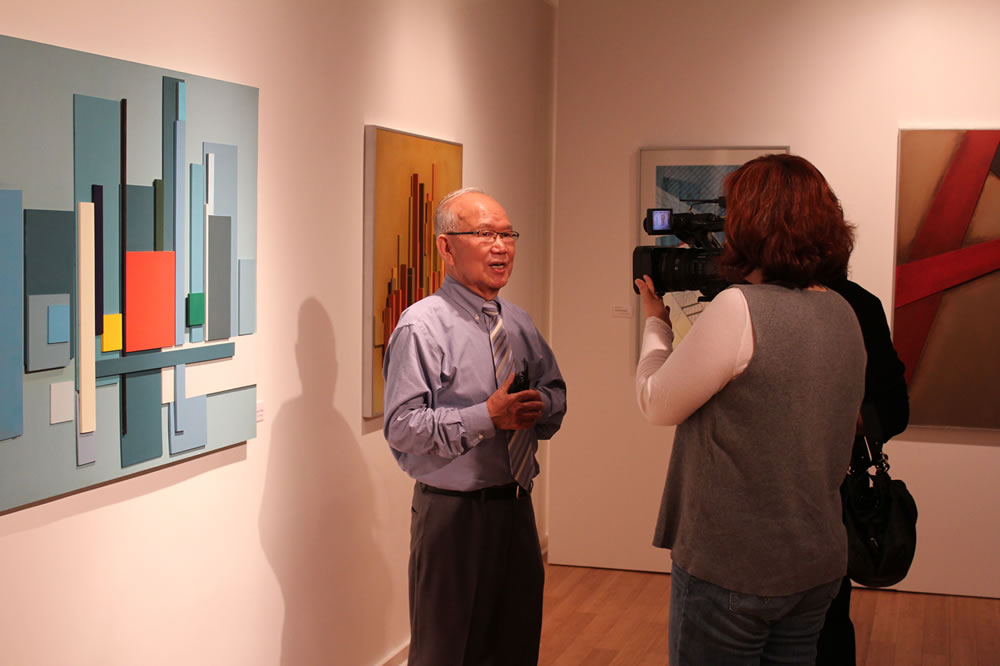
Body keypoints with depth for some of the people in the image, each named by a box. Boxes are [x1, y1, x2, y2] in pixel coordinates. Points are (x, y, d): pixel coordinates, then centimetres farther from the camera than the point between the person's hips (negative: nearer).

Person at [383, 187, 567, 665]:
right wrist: (487, 418, -24)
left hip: (517, 506, 7)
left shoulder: (520, 323, 9)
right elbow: (401, 426, -19)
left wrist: (541, 406, -5)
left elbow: (556, 392, 19)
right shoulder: (422, 326, -13)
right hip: (453, 513, -7)